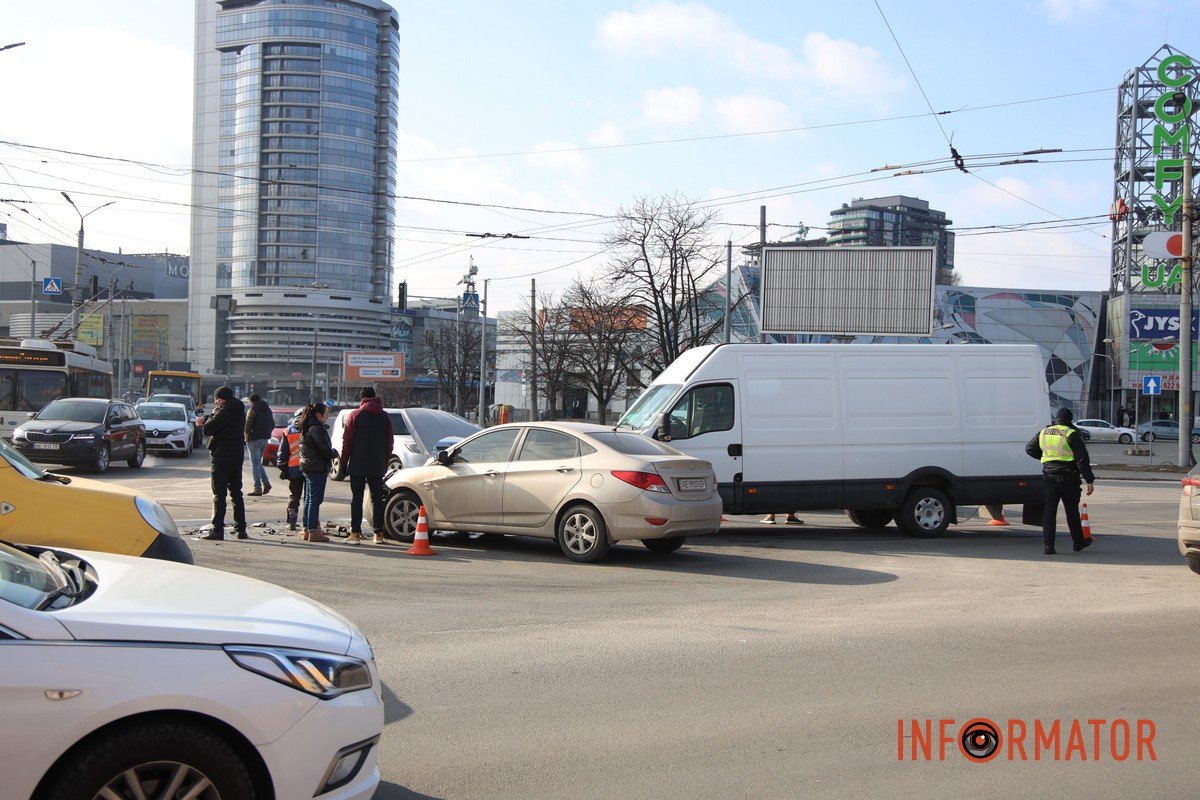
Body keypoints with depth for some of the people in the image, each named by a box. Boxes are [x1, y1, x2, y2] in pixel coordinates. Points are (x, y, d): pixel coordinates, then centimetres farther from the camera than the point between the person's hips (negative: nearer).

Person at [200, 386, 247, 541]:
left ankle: (217, 530, -7)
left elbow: (207, 429, -15)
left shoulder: (224, 412, -15)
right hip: (237, 456, 8)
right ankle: (241, 529, 13)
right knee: (236, 493, 13)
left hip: (222, 456, -8)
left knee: (219, 494, -5)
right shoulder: (239, 411, 12)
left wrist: (213, 414, 0)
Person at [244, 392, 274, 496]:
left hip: (255, 440, -7)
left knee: (255, 464, -2)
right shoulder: (268, 410, 13)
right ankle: (266, 483, 5)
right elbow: (272, 425, 16)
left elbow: (248, 426, -16)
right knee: (258, 463, 19)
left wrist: (247, 437, -4)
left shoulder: (253, 410, -10)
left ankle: (258, 489, -3)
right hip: (265, 439, 7)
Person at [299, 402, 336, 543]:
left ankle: (307, 530, 19)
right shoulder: (317, 429, -16)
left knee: (309, 500, 14)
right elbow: (325, 449, -18)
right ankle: (313, 531, -8)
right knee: (315, 500, -8)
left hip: (306, 467, 10)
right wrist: (335, 453, 1)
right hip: (317, 469, -10)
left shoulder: (306, 428, 16)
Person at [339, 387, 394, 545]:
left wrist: (343, 462, 2)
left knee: (357, 498, 0)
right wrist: (385, 462, 15)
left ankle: (355, 533, -4)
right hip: (377, 466, 3)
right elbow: (389, 443, 8)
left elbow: (347, 441, -4)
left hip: (357, 465, -3)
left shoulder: (355, 415, -2)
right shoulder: (385, 417, 7)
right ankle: (379, 533, 6)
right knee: (377, 498, 7)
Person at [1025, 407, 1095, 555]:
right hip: (1068, 477, -3)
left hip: (1049, 477, 3)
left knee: (1048, 511, 2)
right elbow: (1082, 459, -10)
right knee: (1072, 511, 10)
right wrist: (1089, 480, -8)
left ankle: (1048, 545, -5)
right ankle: (1079, 542, 23)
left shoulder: (1043, 433, 8)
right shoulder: (1072, 434, -7)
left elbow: (1030, 449, 21)